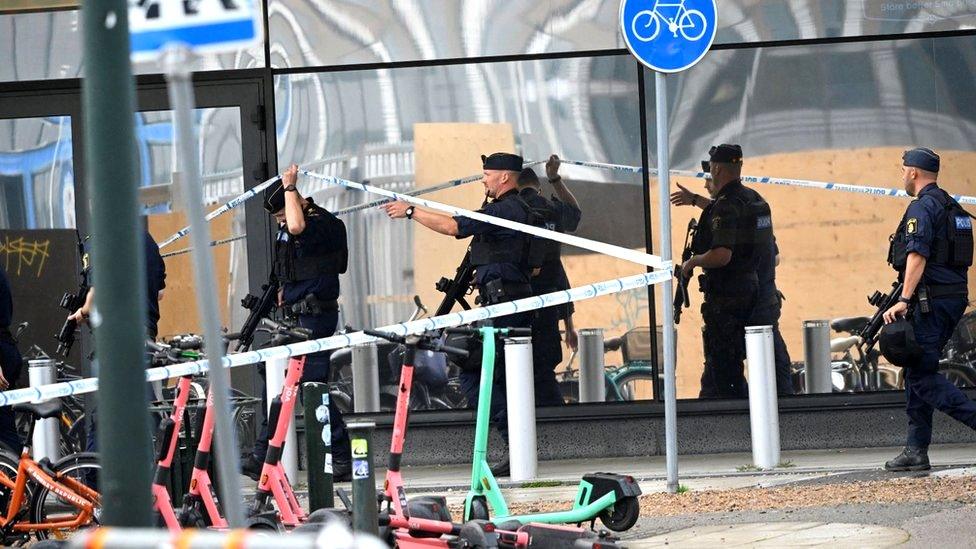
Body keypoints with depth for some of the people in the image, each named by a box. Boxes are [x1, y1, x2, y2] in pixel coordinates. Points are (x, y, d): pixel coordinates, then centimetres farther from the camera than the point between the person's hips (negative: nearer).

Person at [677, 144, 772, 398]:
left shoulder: (725, 205, -20)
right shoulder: (753, 199, 10)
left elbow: (721, 255, -29)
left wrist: (692, 262, -13)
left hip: (725, 296, -9)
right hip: (749, 289, 9)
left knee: (725, 366, -4)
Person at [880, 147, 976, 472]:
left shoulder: (922, 208, -11)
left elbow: (917, 256, -22)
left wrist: (904, 300, -26)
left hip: (931, 299, -10)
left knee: (921, 375, -10)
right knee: (917, 370, 13)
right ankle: (917, 451, 11)